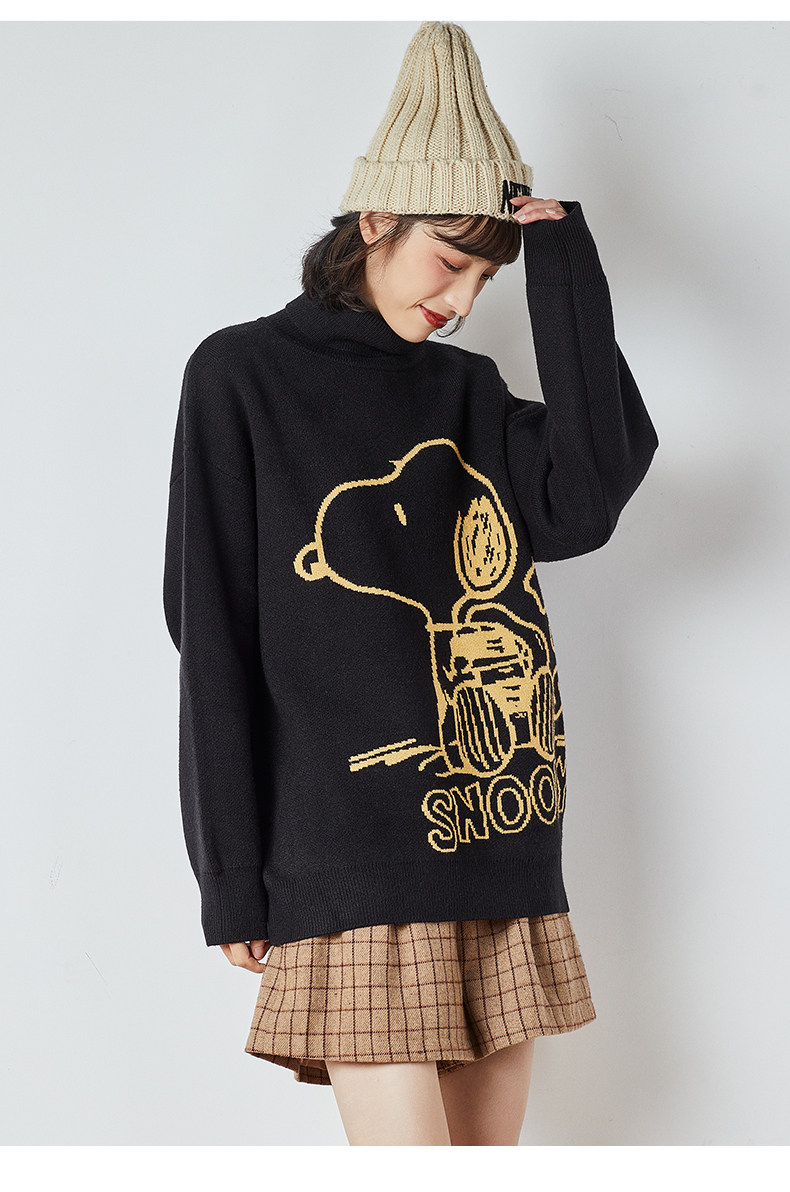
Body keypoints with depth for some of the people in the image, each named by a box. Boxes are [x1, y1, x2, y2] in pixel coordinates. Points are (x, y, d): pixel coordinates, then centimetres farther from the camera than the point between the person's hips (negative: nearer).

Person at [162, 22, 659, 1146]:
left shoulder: (468, 390, 15)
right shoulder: (243, 377, 2)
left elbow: (587, 502, -6)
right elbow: (214, 637, -2)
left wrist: (563, 264, -3)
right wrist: (232, 878, -6)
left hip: (502, 834, 5)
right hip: (351, 851, -5)